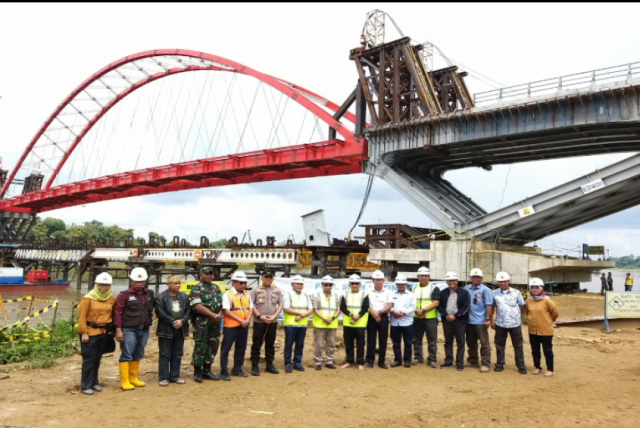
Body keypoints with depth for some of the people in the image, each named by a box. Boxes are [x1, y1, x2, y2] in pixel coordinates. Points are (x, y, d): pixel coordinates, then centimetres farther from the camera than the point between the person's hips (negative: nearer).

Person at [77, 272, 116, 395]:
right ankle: (85, 386, 12)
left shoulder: (112, 299, 2)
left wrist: (112, 330, 9)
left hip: (104, 332, 5)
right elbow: (81, 316, -11)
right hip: (90, 332, -5)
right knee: (89, 359, 1)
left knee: (97, 358, 14)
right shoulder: (88, 298, -12)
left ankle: (94, 382, 28)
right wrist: (84, 333, -14)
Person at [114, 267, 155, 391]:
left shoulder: (149, 294, 8)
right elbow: (117, 313, -9)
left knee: (138, 355, 14)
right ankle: (124, 381, 6)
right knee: (126, 355, -2)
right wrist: (118, 330, -13)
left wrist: (149, 323, 10)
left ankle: (133, 378, 25)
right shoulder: (124, 295, -7)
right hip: (129, 330, -5)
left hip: (144, 330, 5)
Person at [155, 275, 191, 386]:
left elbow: (188, 311, 4)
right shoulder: (161, 297, -6)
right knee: (165, 354, 2)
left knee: (177, 355, 11)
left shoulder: (184, 297, 8)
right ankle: (163, 378, 9)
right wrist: (173, 322, -17)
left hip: (180, 330, 5)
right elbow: (160, 313, -14)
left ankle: (175, 376, 21)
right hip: (166, 330, -4)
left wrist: (182, 321, -14)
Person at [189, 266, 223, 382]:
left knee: (213, 345, 10)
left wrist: (219, 315, -6)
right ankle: (197, 372, 9)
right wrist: (213, 315, -17)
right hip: (201, 321, -6)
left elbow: (221, 303, 14)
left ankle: (206, 370, 21)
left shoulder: (216, 288, 14)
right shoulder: (197, 288, -7)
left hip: (215, 322, 7)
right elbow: (198, 306, -17)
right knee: (200, 346, -3)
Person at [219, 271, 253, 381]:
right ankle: (223, 372, 6)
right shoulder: (227, 295, -8)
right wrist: (240, 320, -16)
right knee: (226, 349, -2)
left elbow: (250, 308, 11)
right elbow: (226, 311, -14)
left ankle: (237, 369, 24)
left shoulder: (246, 295, 11)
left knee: (241, 348, 11)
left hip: (244, 326, 6)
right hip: (230, 326, -6)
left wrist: (247, 320, -7)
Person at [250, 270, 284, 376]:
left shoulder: (277, 290, 8)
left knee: (270, 344, 10)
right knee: (256, 344, 0)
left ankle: (269, 365, 20)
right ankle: (254, 366, 8)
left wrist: (274, 316, -6)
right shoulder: (255, 290, -1)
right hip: (259, 321, -3)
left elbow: (281, 304, 7)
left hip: (273, 322, 3)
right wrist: (260, 316, -13)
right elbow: (251, 305, -5)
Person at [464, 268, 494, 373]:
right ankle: (472, 361, 28)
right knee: (471, 343, 15)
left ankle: (485, 364, 4)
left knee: (484, 343, -1)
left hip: (480, 321, -5)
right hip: (468, 321, 5)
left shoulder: (485, 290, -5)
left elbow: (489, 305, -9)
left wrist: (487, 319, -13)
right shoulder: (466, 288, 8)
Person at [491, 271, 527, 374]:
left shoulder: (516, 292, -2)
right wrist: (492, 320, 5)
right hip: (500, 324, 1)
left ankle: (521, 366, 16)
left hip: (515, 323, -1)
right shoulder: (494, 293, -1)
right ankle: (499, 364, 22)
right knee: (500, 345, 10)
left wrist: (519, 317, 5)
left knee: (518, 346, 7)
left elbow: (522, 306, 6)